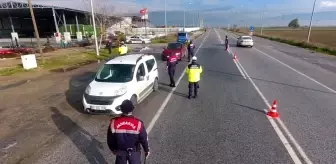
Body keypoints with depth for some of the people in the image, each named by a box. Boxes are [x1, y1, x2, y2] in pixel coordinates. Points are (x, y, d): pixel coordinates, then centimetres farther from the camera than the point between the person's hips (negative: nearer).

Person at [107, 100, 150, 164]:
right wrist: (147, 150, 5)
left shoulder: (114, 123, -20)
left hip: (120, 151, 2)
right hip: (134, 152, -1)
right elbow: (144, 139, -13)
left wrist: (113, 149, 13)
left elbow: (110, 139, -6)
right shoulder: (138, 123, -25)